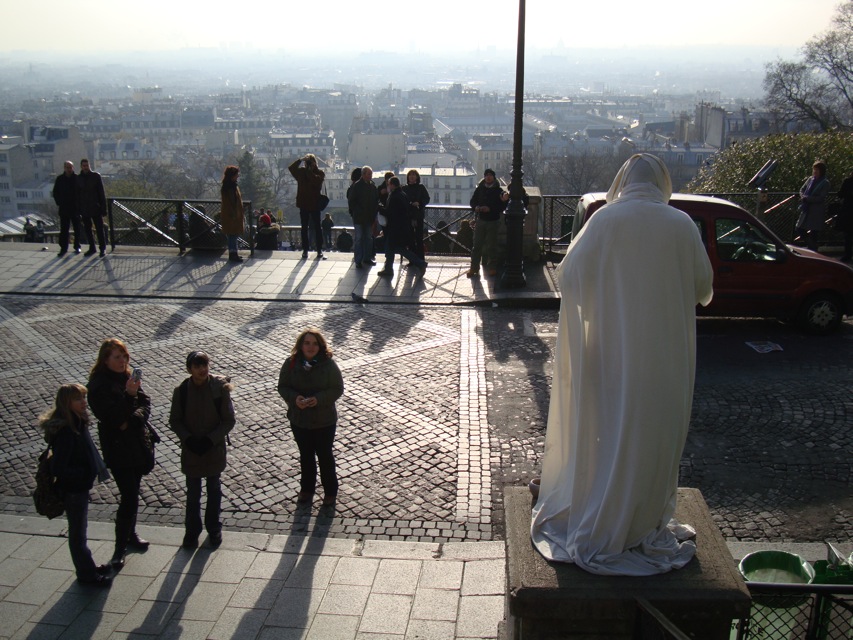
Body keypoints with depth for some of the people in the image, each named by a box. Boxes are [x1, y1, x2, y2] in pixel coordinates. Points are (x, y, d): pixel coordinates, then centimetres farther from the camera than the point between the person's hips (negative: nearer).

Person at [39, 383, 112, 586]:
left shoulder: (78, 423, -1)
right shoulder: (66, 433, -29)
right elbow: (58, 469, -29)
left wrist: (95, 468, 1)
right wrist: (85, 472, -21)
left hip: (81, 486, 9)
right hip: (73, 489, -9)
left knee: (79, 529, 24)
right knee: (77, 532, 9)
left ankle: (87, 566, 40)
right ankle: (86, 573, 25)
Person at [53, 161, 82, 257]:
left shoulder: (77, 178, -4)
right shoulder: (60, 179, 3)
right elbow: (55, 192, 11)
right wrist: (59, 203, 2)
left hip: (75, 208, -1)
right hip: (64, 208, 1)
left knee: (77, 229, 8)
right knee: (64, 229, 2)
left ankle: (77, 246, 19)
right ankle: (63, 248, 6)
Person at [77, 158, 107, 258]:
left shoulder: (96, 176, -2)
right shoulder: (78, 179, 6)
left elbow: (102, 193, -3)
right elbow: (77, 195, 10)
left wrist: (103, 208, -8)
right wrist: (78, 210, 5)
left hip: (95, 208, -3)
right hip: (84, 209, 3)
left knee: (100, 229, 1)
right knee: (87, 229, 9)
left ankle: (103, 248, 11)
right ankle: (92, 248, 20)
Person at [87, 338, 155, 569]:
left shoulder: (128, 377, 5)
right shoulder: (98, 385, -15)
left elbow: (145, 402, 1)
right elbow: (111, 416, -22)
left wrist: (133, 420, -16)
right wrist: (129, 395, -28)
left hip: (138, 442, 6)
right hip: (118, 447, -6)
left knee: (133, 492, 17)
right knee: (129, 498, -6)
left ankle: (130, 534, 34)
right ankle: (120, 548, 6)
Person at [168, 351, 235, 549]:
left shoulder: (220, 388, -14)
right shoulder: (181, 390, -11)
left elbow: (229, 420, -9)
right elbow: (175, 421, -1)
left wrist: (210, 439, -18)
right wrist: (188, 439, -15)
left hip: (214, 448, 0)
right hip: (190, 450, 0)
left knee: (214, 490, 16)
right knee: (193, 493, 12)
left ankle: (213, 529, 34)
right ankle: (192, 530, 30)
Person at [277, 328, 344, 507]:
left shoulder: (328, 364, -16)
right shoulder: (291, 363, -10)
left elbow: (338, 389, -11)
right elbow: (282, 387, -3)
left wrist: (319, 399, -27)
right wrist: (294, 398, -23)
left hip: (324, 420, -2)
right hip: (298, 419, 2)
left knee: (325, 456, 14)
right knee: (305, 455, 21)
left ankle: (330, 491, 33)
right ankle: (306, 488, 42)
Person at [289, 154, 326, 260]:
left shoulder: (320, 173, -4)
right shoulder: (301, 171, 4)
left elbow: (317, 180, -25)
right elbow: (291, 168, -10)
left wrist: (309, 171, -21)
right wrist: (300, 160, -20)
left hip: (315, 204, -3)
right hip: (303, 204, 3)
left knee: (317, 228, 2)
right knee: (304, 228, 8)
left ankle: (319, 251, 8)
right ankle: (305, 250, 14)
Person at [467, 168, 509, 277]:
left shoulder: (499, 191, -4)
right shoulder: (479, 189, 4)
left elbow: (503, 207, -9)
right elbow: (473, 201, 12)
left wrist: (490, 209, -22)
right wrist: (476, 207, -10)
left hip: (493, 221, -2)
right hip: (480, 220, 2)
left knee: (492, 246, 5)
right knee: (477, 245, 1)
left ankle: (493, 268, 17)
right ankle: (474, 267, 6)